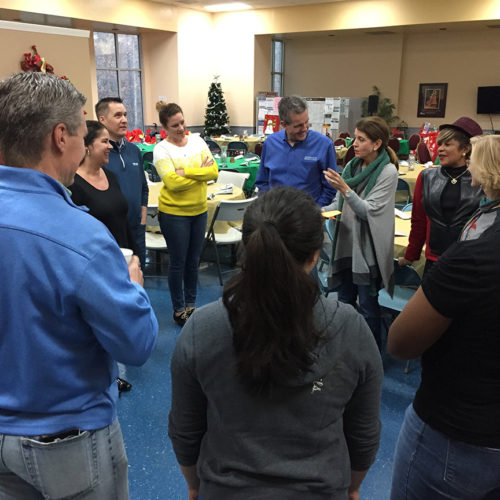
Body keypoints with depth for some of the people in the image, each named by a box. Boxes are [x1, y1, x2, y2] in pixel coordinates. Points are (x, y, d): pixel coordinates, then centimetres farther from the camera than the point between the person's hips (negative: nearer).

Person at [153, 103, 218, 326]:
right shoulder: (161, 149, -10)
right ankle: (179, 309, 24)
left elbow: (214, 172, -7)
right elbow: (172, 183, -22)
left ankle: (191, 304, 33)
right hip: (174, 213, -4)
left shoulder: (197, 141, 3)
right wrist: (201, 173, -14)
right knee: (178, 263, 7)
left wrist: (185, 171, -18)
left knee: (193, 261, 16)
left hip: (199, 210, 4)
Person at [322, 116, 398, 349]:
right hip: (346, 243, 6)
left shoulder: (387, 172, -11)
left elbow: (369, 211, -17)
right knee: (345, 301, 17)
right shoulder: (352, 166, 6)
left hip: (368, 248, -6)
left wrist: (344, 188, -27)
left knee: (368, 306, 6)